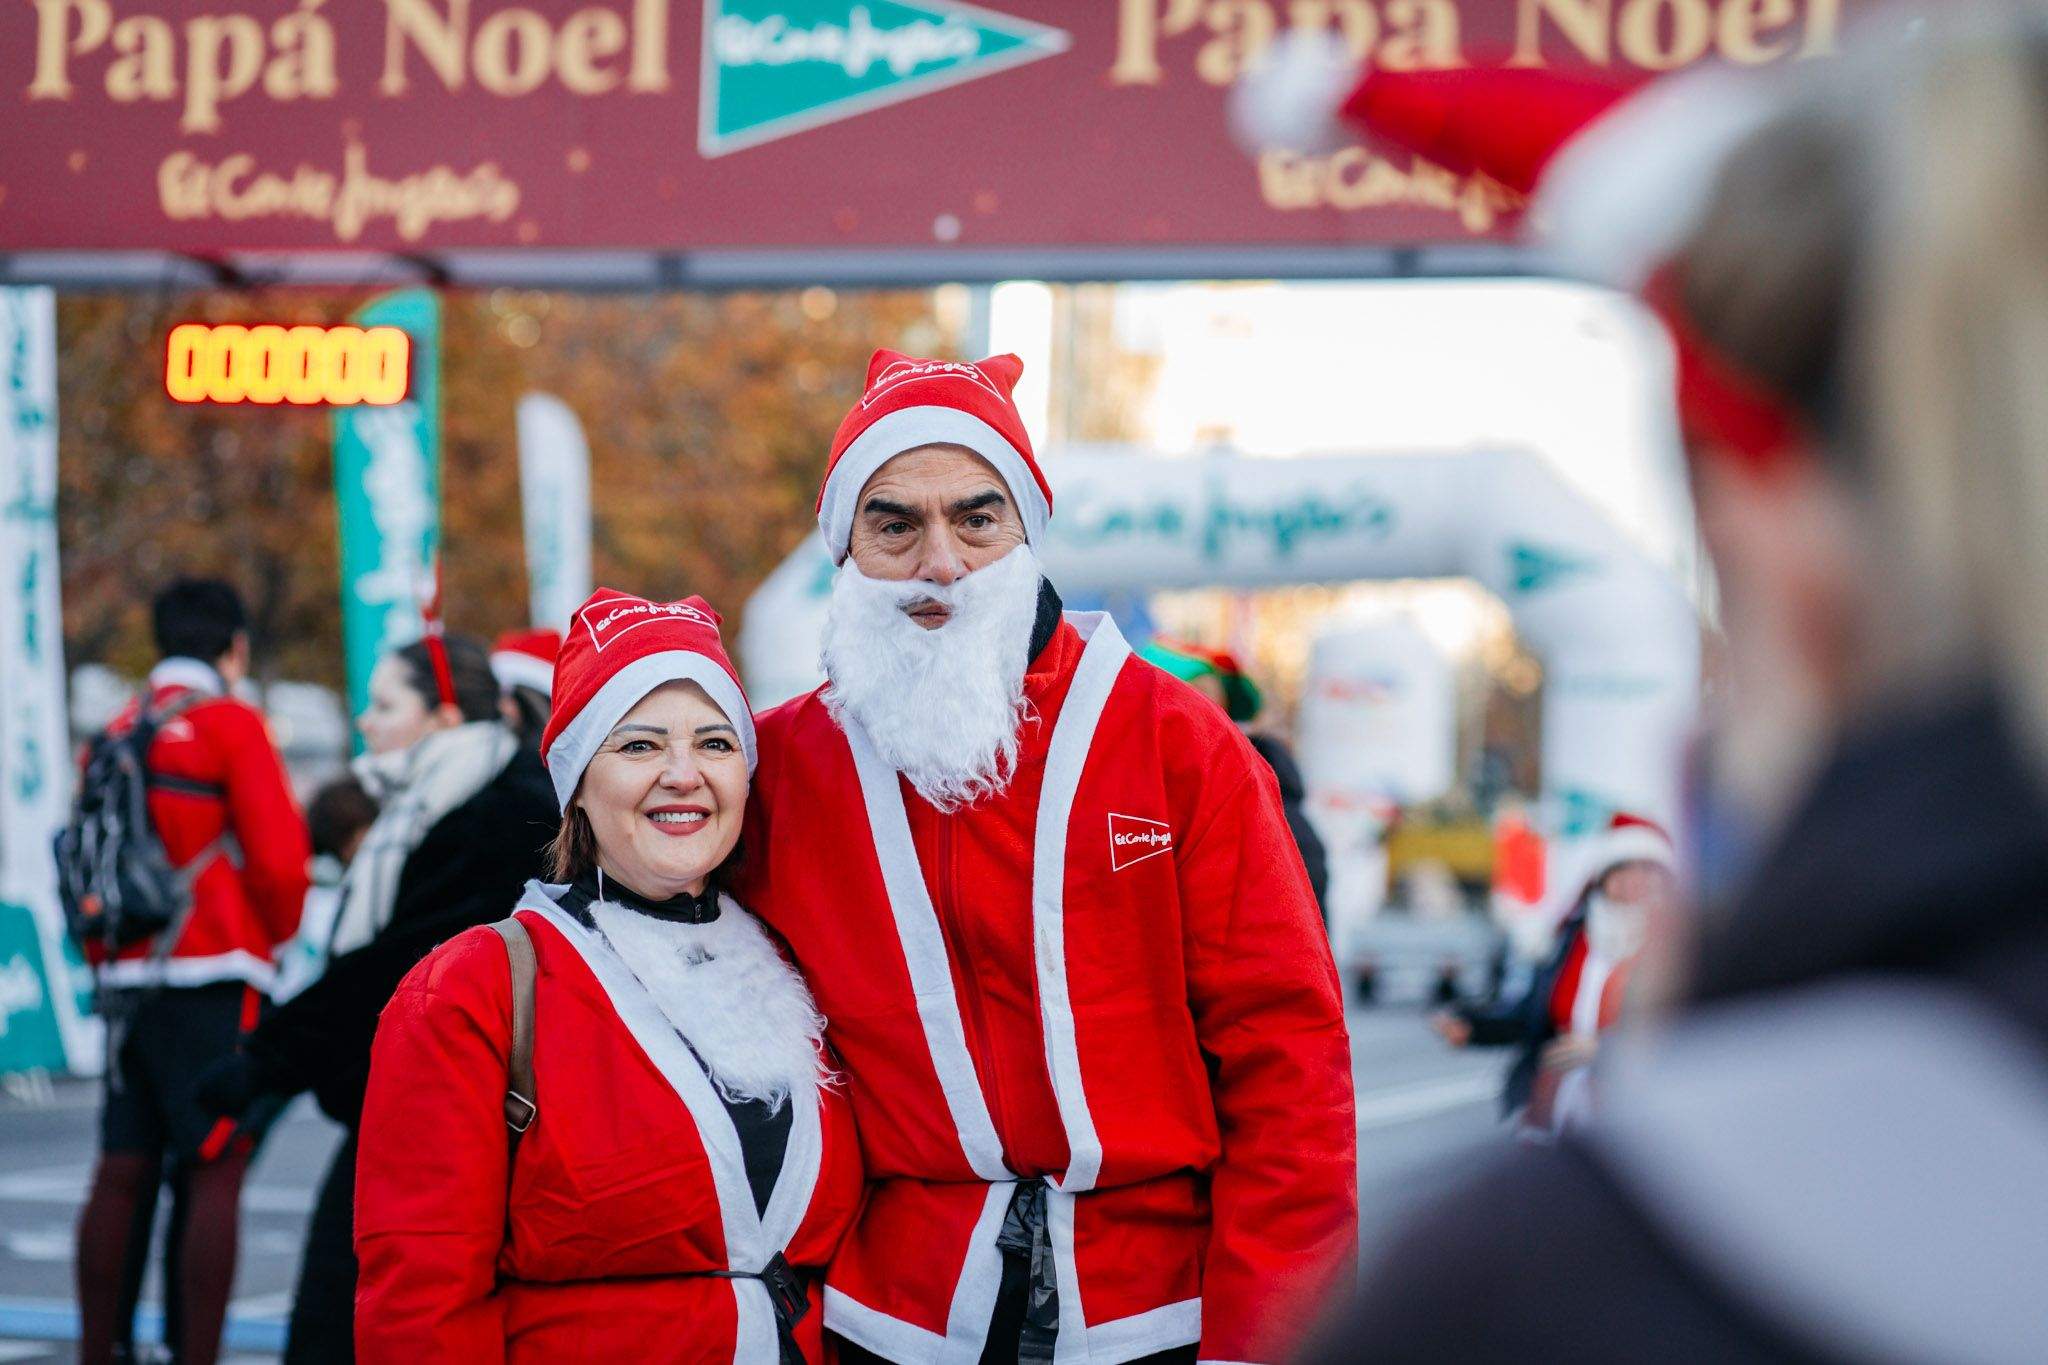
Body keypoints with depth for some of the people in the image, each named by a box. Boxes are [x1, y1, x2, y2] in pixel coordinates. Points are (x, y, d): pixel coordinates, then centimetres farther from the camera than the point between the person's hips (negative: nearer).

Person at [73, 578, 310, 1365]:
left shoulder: (118, 733, 11)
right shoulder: (231, 725, -7)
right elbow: (278, 858, -10)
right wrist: (275, 938, 8)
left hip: (128, 982, 6)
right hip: (216, 982, -6)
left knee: (123, 1171, 10)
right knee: (214, 1174, -5)